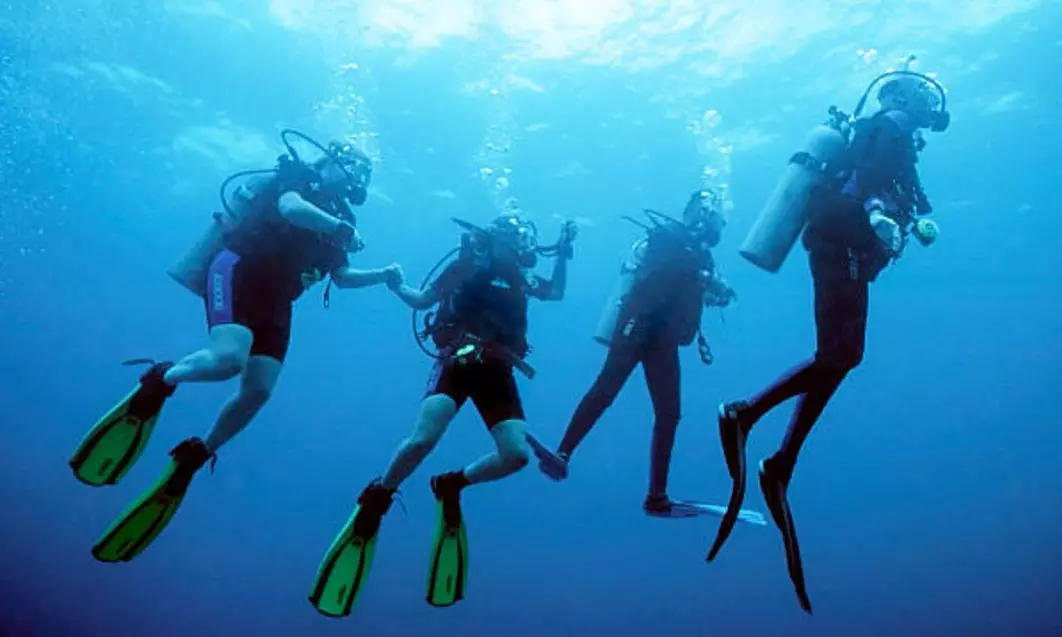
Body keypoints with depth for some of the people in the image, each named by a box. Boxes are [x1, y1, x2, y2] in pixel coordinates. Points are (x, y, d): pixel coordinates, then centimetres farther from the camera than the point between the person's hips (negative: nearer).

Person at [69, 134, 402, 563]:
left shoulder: (336, 219, 25)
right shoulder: (297, 176, 7)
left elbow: (341, 277, 29)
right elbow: (289, 208, -17)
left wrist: (382, 276, 16)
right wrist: (341, 228, -22)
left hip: (275, 299, 7)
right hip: (240, 270, -7)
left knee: (257, 391, -8)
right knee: (229, 358, -33)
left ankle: (195, 456, 10)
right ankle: (161, 381, -4)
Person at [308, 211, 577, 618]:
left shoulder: (521, 280, 17)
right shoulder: (466, 266, 5)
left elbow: (557, 292, 35)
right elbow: (421, 301, 12)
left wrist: (563, 253, 25)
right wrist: (396, 285, -4)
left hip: (497, 371, 4)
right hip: (456, 362, -4)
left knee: (516, 455, -14)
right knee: (424, 437, -28)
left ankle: (452, 486, 11)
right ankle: (373, 505, -3)